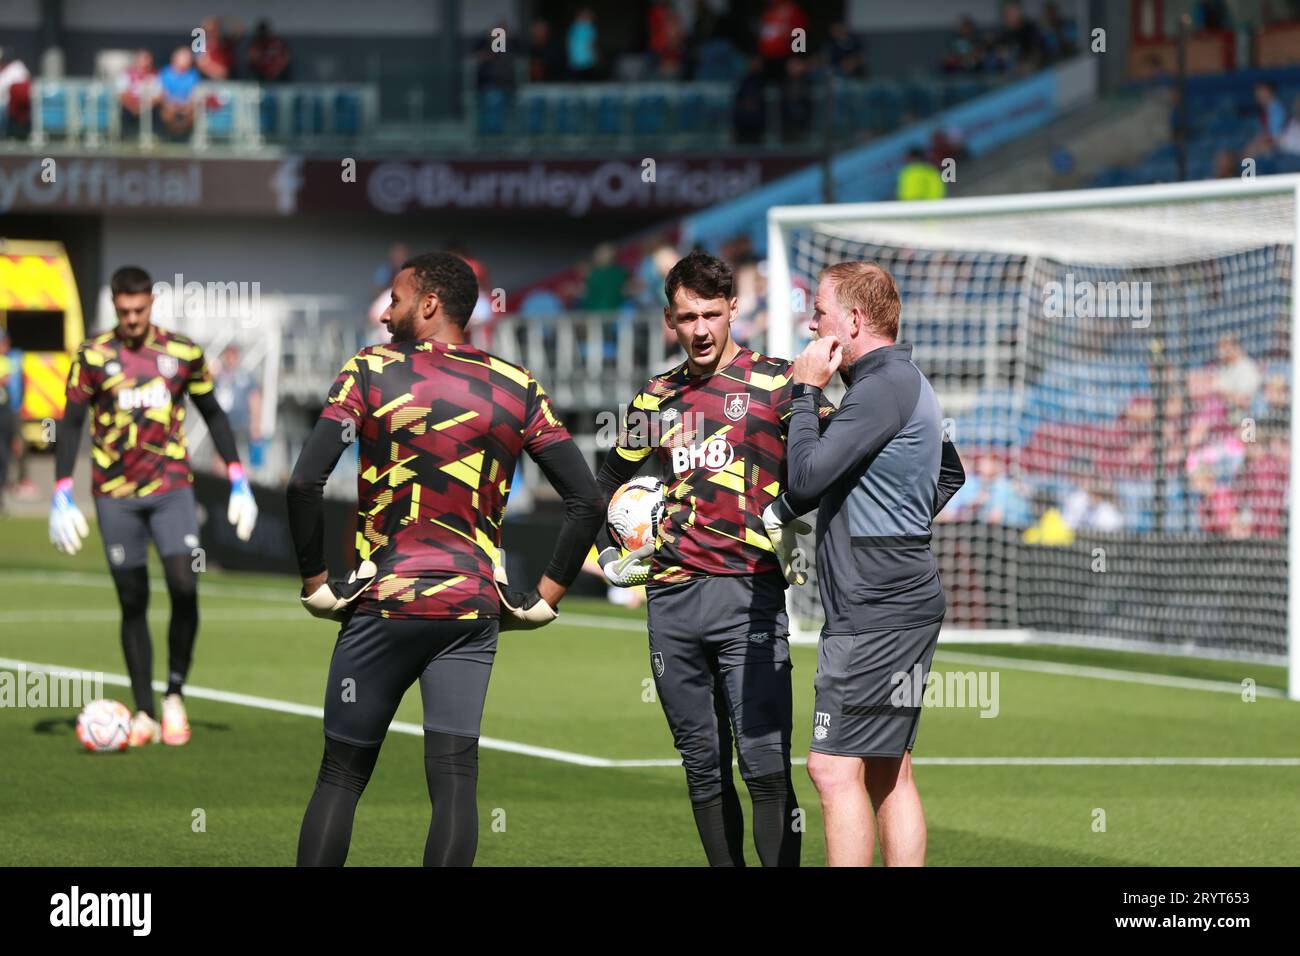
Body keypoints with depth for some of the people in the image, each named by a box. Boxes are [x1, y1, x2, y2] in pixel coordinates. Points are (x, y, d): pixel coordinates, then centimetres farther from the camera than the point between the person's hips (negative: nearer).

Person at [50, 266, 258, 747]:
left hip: (172, 488, 1)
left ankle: (175, 694, 2)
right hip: (115, 495, 0)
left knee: (185, 587, -15)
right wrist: (62, 496, -7)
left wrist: (238, 482, 9)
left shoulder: (183, 352, 4)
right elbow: (71, 423, 1)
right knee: (133, 602, 1)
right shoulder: (93, 356, -1)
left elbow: (213, 414, 14)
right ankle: (144, 713, 8)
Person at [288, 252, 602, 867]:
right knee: (454, 780, -2)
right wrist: (547, 596, 9)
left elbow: (305, 484, -12)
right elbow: (585, 501, 2)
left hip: (382, 605, -2)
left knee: (340, 777, 7)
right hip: (473, 609, 2)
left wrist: (315, 581, -2)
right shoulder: (517, 388, 5)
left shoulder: (370, 373, -3)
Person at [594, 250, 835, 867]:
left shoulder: (775, 382, 1)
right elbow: (609, 482, 30)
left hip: (747, 591, -5)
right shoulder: (657, 398, 15)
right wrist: (609, 557, 20)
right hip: (671, 600, 5)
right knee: (702, 763, 8)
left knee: (764, 764, -11)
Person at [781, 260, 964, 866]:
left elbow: (806, 476, -19)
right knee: (888, 771, 10)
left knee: (835, 767, -11)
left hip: (875, 611, -10)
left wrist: (806, 392, -7)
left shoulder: (882, 387, -15)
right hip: (904, 601, 10)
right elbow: (951, 472, 34)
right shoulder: (906, 381, 18)